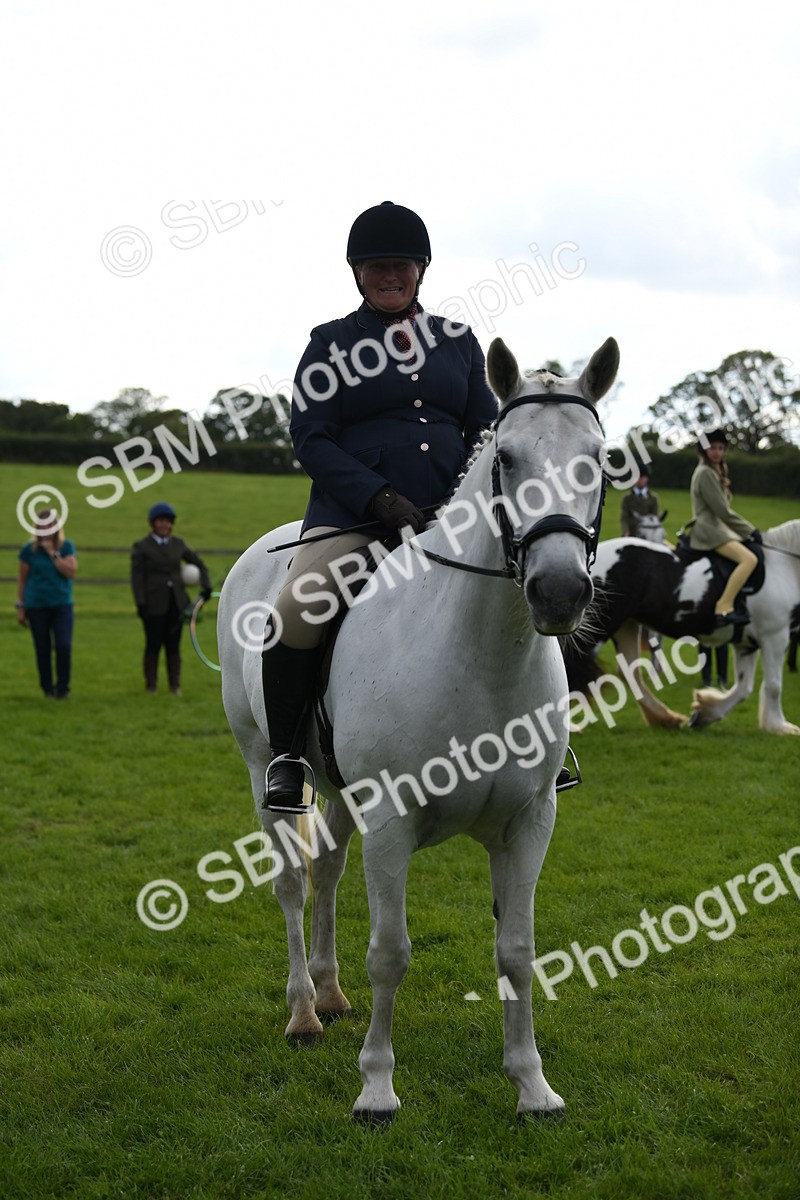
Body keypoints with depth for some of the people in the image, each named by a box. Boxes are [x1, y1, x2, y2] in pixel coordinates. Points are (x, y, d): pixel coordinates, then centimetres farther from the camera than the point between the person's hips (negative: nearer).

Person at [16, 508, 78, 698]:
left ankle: (62, 688, 2)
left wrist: (53, 553, -15)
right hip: (36, 606, 0)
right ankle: (47, 688, 18)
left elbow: (71, 572, -12)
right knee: (43, 649, 4)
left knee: (64, 646, -11)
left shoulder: (67, 546, 0)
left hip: (62, 604, 0)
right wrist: (20, 607, 5)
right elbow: (22, 579, 6)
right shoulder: (29, 550, 0)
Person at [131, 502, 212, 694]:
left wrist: (206, 587, 7)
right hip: (154, 604, -3)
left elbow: (198, 563, 19)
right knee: (153, 645, 1)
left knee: (173, 646, 6)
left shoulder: (178, 544, 10)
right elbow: (137, 577, -6)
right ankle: (151, 685, 12)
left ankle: (175, 685, 13)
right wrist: (140, 604, -13)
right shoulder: (141, 547, -1)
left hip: (176, 603, 3)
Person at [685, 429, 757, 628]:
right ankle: (724, 608, -35)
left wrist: (747, 530, 18)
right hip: (709, 530, -10)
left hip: (718, 527, 10)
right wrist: (750, 530, -9)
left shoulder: (716, 472, 20)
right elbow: (722, 511, -15)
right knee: (749, 559, -30)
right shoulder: (705, 473, -11)